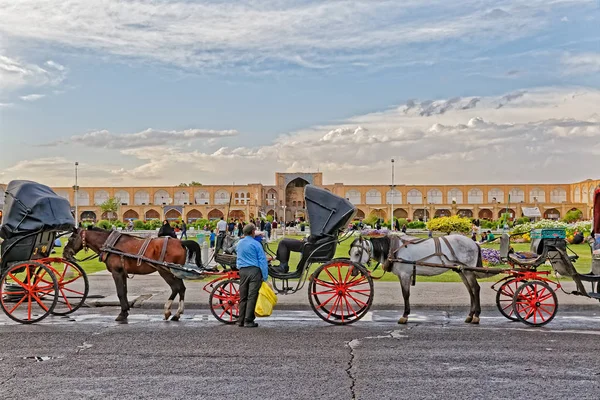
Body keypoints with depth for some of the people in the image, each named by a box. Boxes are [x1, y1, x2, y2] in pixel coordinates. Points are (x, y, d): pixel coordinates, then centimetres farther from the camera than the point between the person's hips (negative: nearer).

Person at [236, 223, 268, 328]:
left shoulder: (239, 243, 12)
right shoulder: (255, 244, -6)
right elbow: (262, 261, -8)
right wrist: (265, 277, -6)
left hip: (242, 271, 6)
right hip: (254, 270, -6)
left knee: (242, 297, 10)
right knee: (252, 296, -3)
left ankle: (241, 320, 14)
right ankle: (248, 321, -4)